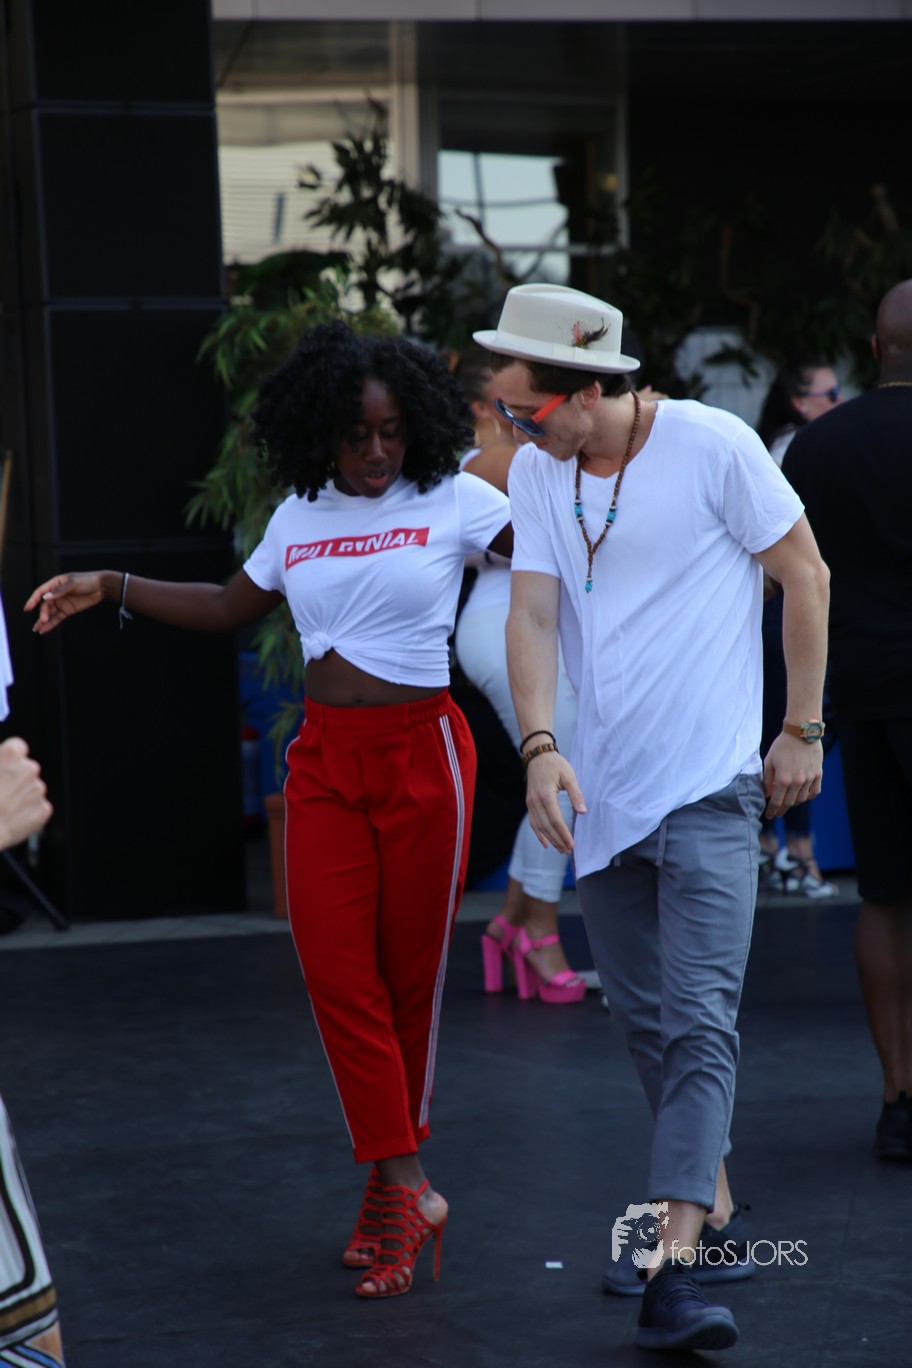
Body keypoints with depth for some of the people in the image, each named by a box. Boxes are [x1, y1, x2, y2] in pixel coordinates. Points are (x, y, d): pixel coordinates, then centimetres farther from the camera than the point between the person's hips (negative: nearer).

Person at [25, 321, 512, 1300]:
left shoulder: (452, 501, -3)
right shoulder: (298, 517, 10)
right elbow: (229, 607, 22)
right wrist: (107, 587, 18)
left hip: (420, 756, -4)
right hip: (323, 762, 4)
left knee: (409, 980, 4)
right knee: (336, 973, -6)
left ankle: (393, 1182, 18)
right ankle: (404, 1189, -1)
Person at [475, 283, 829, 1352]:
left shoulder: (713, 446, -11)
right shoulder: (536, 470, 3)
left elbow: (806, 576, -2)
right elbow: (532, 613, -2)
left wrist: (802, 731, -2)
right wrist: (539, 746, -18)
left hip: (708, 785, -6)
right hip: (602, 789, 6)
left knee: (698, 1019, -13)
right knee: (646, 1017, 13)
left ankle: (672, 1267, -19)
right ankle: (711, 1203, 29)